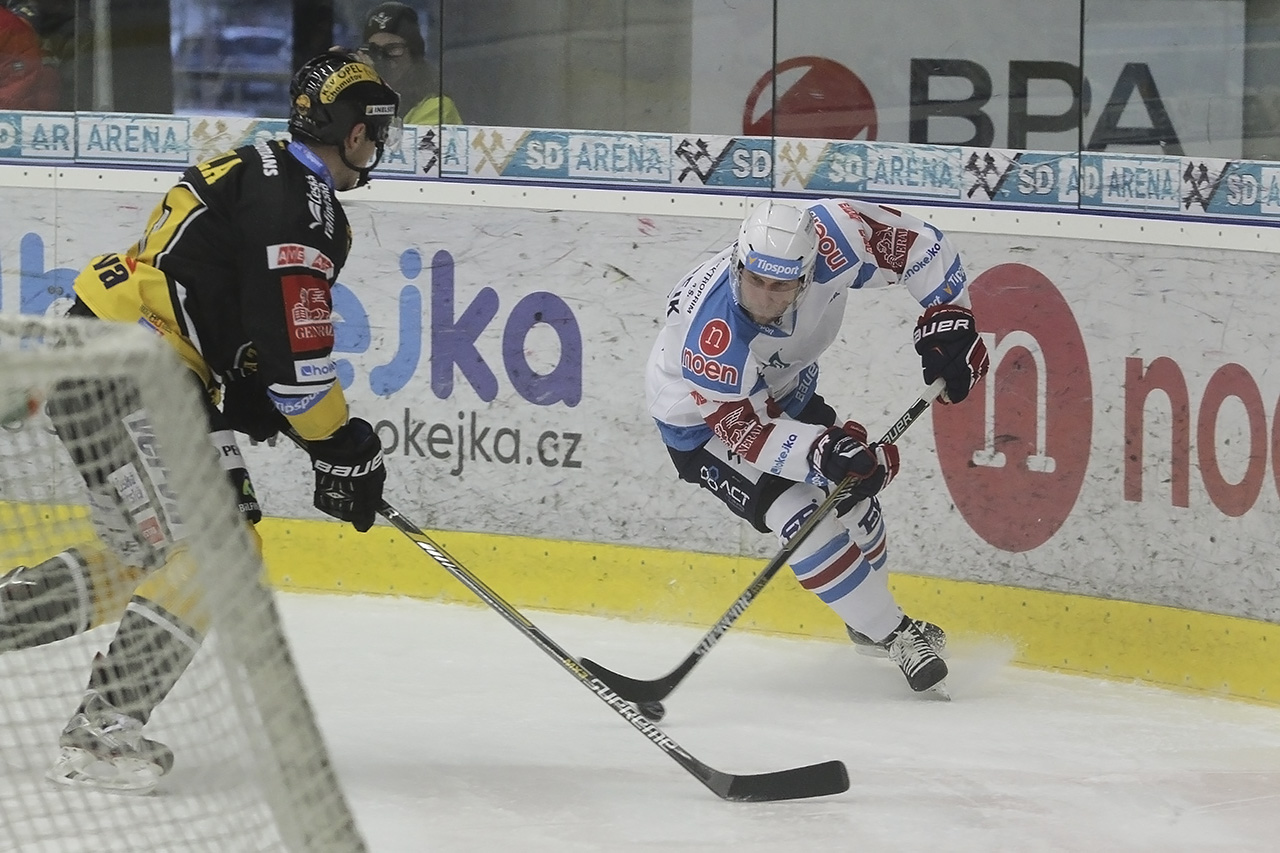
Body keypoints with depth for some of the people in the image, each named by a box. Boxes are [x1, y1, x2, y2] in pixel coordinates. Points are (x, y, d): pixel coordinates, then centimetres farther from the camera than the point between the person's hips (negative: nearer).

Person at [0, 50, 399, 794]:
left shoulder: (257, 177, 20)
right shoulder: (301, 203, -13)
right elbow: (295, 356, -18)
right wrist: (346, 450, -7)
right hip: (121, 384, -10)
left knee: (139, 558, 17)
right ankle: (102, 734, -11)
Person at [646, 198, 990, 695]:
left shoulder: (828, 243, -32)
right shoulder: (712, 333, -42)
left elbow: (913, 243, -18)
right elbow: (747, 430, -34)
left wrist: (947, 319, -22)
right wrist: (823, 453, -47)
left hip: (782, 387, 6)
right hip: (704, 419, -6)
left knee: (852, 490, 10)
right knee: (800, 514, -20)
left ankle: (868, 623, 35)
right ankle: (894, 636, -7)